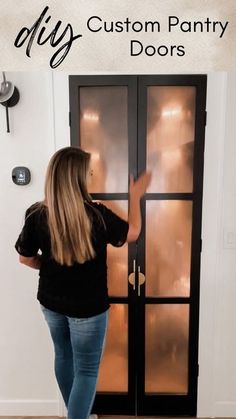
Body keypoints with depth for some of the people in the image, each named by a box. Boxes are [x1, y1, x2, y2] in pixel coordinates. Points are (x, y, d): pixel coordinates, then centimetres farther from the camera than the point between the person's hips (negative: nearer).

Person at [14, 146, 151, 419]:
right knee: (86, 370, 13)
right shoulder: (96, 215, -23)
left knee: (63, 356, 27)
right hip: (88, 306, -5)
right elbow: (132, 233, -5)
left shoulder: (36, 214, -14)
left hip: (50, 302, 5)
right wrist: (135, 196, 6)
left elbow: (25, 258, 0)